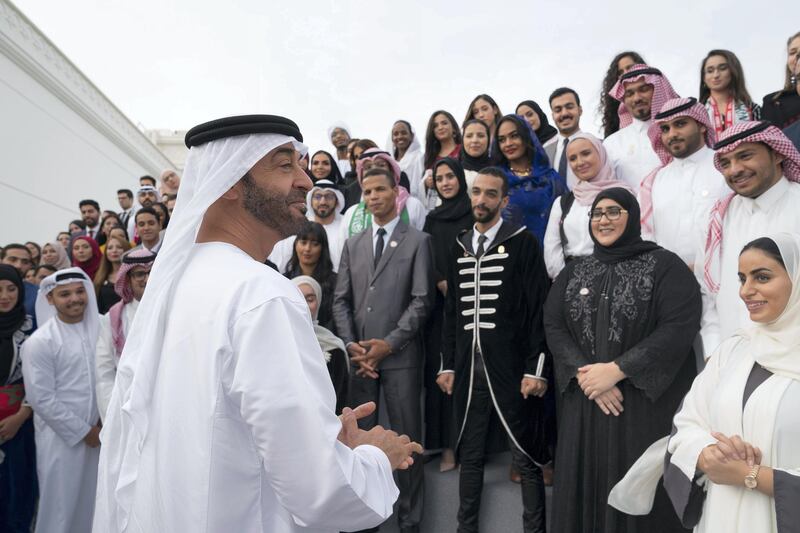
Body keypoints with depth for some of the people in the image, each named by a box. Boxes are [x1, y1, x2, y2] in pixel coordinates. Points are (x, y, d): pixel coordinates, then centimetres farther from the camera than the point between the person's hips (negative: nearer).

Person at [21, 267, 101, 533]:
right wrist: (82, 431, -10)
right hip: (61, 437, -4)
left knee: (92, 502, 14)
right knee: (60, 505, 7)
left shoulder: (98, 328, 1)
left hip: (97, 431, 4)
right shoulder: (39, 342, -12)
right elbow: (41, 399, -13)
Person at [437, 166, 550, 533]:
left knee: (526, 458, 6)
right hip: (467, 367, 5)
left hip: (511, 366, -4)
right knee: (470, 455, 14)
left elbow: (538, 309, -8)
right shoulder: (459, 247, 12)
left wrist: (536, 369, -13)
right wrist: (447, 365, 10)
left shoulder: (523, 242, -3)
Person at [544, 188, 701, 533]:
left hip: (646, 403, -3)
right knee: (586, 485, 10)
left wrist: (616, 371, -18)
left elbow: (679, 328, -14)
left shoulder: (666, 266, -3)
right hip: (583, 404, 4)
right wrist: (585, 374, -14)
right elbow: (553, 327, 2)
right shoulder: (573, 273, 10)